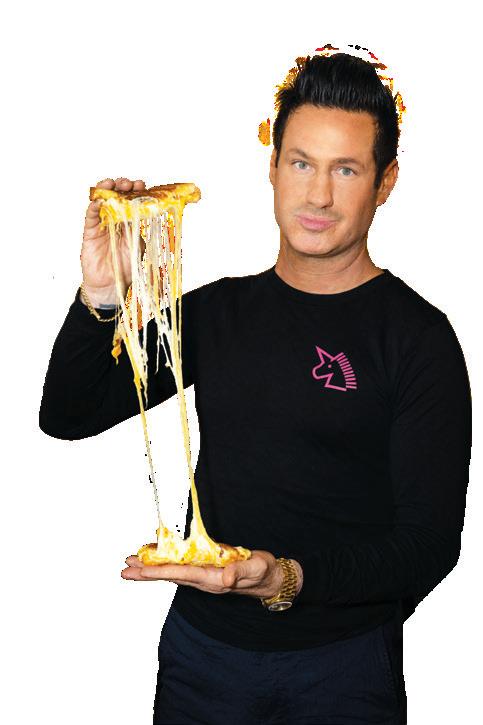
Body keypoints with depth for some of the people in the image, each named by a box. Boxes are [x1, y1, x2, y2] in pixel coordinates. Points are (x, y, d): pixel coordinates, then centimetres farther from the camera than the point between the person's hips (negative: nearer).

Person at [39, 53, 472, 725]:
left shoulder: (417, 336, -10)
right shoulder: (218, 310, 5)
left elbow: (430, 540, -15)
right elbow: (68, 415, 3)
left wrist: (289, 579, -31)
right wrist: (100, 293, -14)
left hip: (342, 665, -4)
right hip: (199, 645, 4)